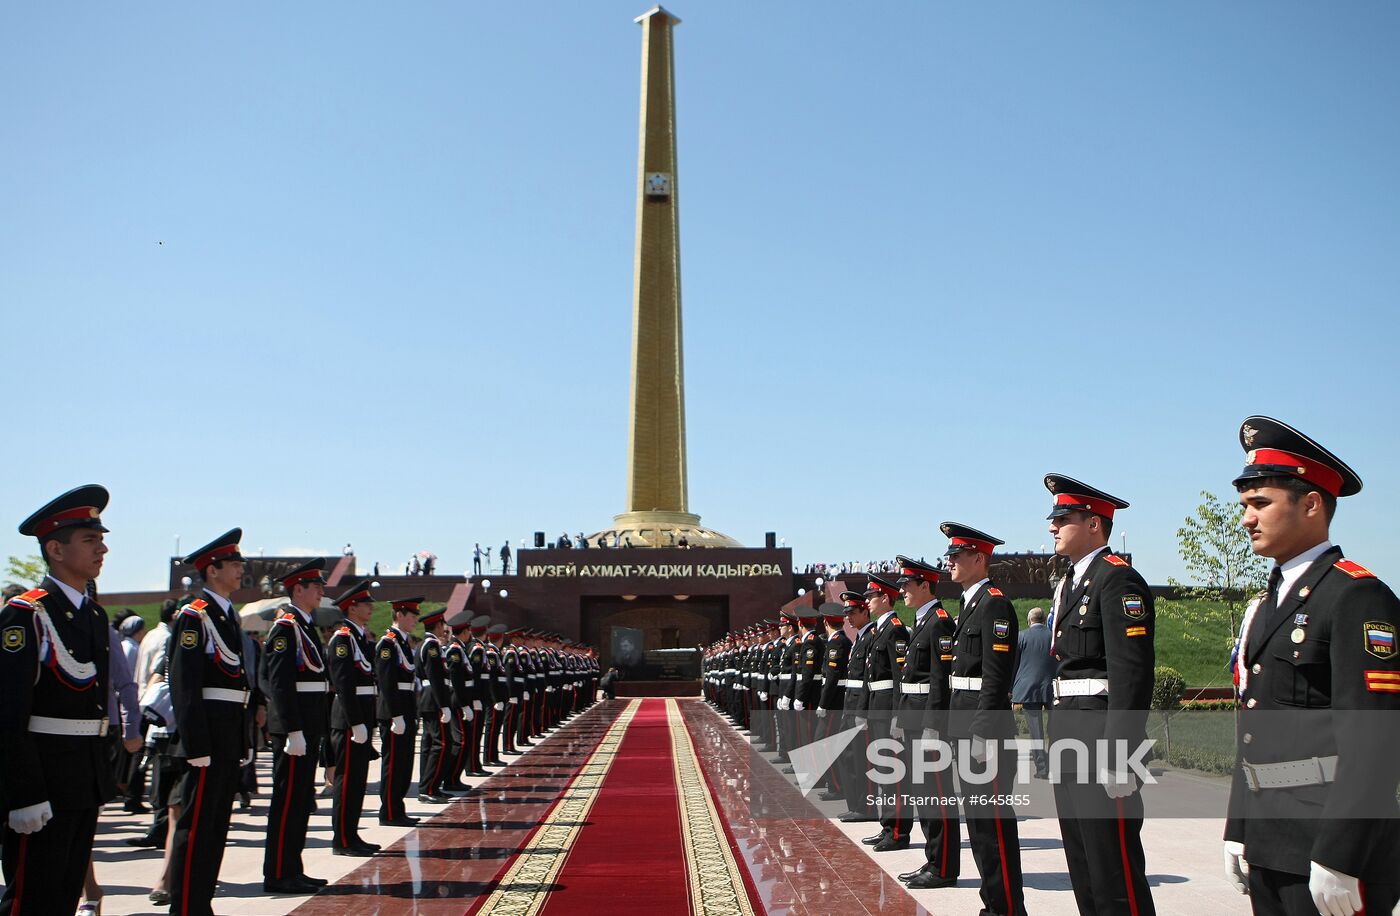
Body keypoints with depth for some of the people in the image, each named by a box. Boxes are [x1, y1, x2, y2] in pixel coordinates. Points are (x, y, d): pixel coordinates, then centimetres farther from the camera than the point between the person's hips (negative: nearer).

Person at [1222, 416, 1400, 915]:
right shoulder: (1268, 604, 13)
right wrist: (1238, 832, 14)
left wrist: (1338, 860, -21)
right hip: (1268, 847, 8)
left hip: (1332, 841, -8)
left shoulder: (1359, 597, -12)